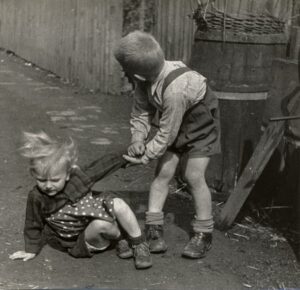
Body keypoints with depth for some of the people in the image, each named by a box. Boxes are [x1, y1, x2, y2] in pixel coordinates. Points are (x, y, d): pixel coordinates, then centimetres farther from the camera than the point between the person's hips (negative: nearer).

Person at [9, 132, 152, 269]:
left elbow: (102, 166, 0)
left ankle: (140, 244, -7)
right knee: (100, 224, -35)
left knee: (118, 205, -25)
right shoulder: (37, 198, -16)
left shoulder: (78, 177, -13)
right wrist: (31, 250, 6)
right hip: (80, 243, -3)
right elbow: (33, 225, 0)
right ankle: (120, 239, -3)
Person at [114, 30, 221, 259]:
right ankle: (154, 228, 3)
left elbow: (167, 134, -31)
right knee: (163, 172, -2)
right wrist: (138, 137, -22)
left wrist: (146, 156, -22)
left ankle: (203, 234, 3)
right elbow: (140, 111, -6)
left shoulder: (175, 90, -40)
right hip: (175, 127, 7)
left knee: (194, 176, -11)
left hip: (200, 127, -7)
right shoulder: (147, 79, -18)